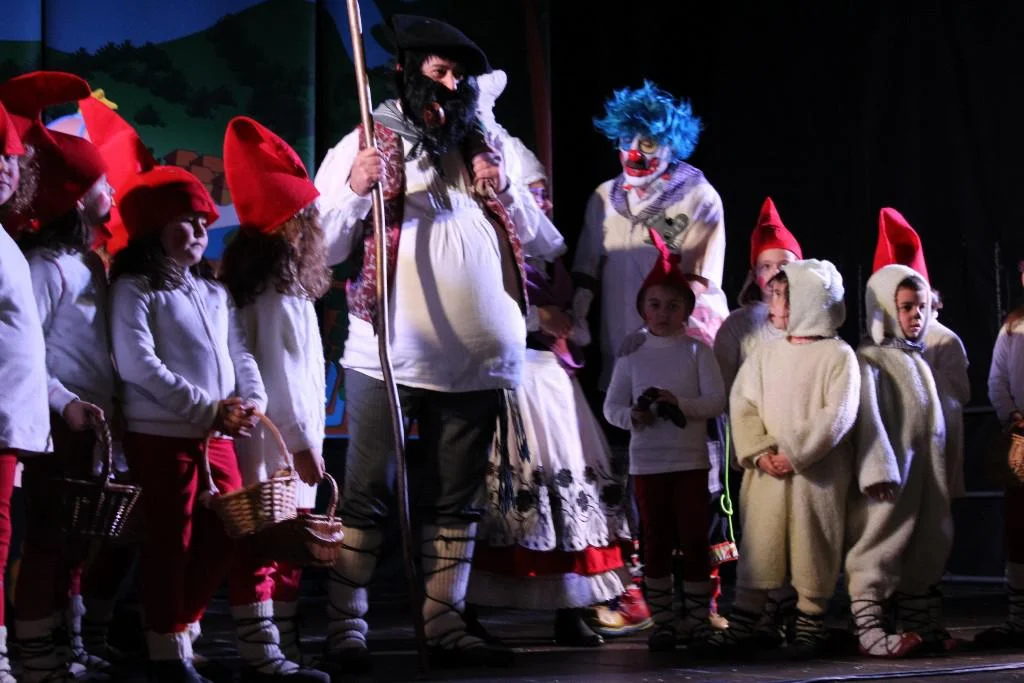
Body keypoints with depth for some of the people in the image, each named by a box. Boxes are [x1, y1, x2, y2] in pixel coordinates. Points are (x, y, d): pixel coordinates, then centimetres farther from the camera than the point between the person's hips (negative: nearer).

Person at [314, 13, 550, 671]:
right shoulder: (368, 143, 3)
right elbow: (323, 248, -2)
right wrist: (355, 189, -19)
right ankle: (346, 627, 0)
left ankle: (445, 625, 14)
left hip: (475, 359, 5)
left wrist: (503, 189, 0)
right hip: (390, 356, -5)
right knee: (368, 494, -3)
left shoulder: (481, 149, 15)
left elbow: (536, 237, 18)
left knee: (457, 499, 8)